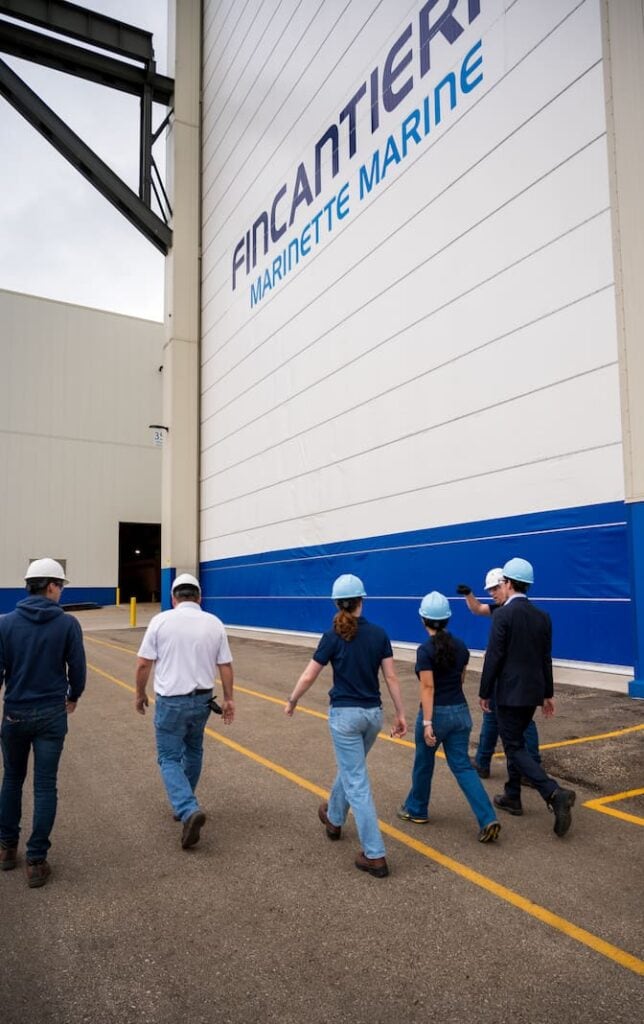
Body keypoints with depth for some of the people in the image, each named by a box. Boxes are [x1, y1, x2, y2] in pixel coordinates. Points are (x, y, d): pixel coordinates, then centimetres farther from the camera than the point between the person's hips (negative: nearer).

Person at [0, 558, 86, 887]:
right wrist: (73, 697, 16)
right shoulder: (67, 624, -9)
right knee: (45, 787, 6)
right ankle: (36, 861, 9)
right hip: (51, 715, -2)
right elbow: (77, 668, -3)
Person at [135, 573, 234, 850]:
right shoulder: (214, 623, 0)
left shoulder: (161, 620, -8)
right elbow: (225, 666, 2)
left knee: (169, 759, 5)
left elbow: (143, 664, -7)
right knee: (193, 752, 23)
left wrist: (140, 694, 8)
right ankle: (184, 805, 32)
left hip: (171, 701, -3)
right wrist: (228, 699, 12)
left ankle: (188, 810, -14)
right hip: (202, 700, 4)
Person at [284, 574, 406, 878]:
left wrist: (292, 702, 9)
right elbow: (391, 677, -2)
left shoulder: (333, 636, -12)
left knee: (357, 783, 1)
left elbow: (308, 676, -8)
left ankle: (375, 856, 2)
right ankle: (333, 818, 49)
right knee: (350, 768, 27)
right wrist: (401, 714, 5)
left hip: (345, 714, -5)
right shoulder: (379, 634, -3)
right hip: (373, 713, 5)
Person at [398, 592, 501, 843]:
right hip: (460, 712, 5)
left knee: (423, 764, 16)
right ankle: (488, 820, -3)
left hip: (437, 713, -5)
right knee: (462, 766, 9)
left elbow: (428, 688, -20)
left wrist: (427, 722, -19)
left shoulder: (425, 650, -16)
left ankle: (416, 810, 35)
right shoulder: (461, 646, 4)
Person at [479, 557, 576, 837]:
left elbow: (494, 657, -16)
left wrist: (485, 693, -7)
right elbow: (546, 658, 11)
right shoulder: (542, 616, 5)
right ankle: (512, 797, 29)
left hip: (510, 693, -7)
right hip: (533, 692, 7)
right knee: (515, 742, 20)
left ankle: (555, 793, -16)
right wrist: (547, 693, 20)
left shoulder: (503, 614, -16)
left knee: (515, 748, -1)